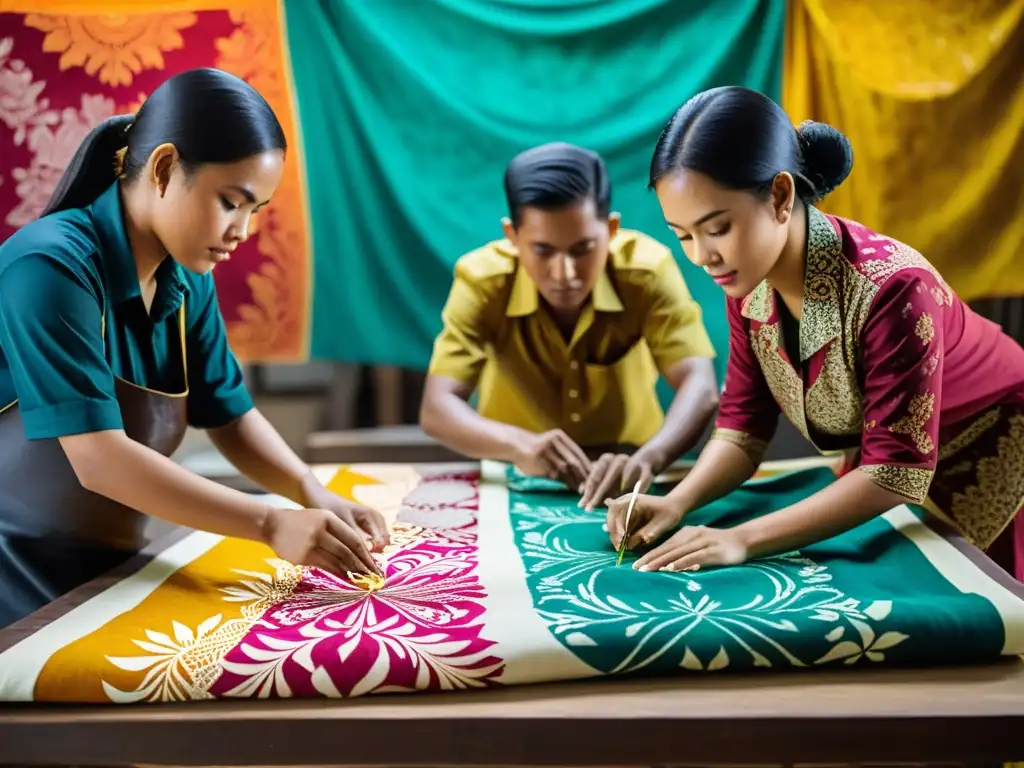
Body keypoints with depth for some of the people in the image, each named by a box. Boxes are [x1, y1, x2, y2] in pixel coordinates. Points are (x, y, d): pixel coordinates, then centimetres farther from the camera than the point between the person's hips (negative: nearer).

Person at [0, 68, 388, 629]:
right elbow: (99, 459, -30)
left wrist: (315, 496, -15)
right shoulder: (51, 267, -24)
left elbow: (229, 414, 3)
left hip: (108, 570, 6)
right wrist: (272, 524, -33)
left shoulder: (188, 282, -2)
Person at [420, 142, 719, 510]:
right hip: (517, 474, 0)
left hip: (623, 465, 1)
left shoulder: (647, 269, -20)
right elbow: (436, 408, -26)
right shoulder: (482, 279, -20)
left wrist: (646, 459, -48)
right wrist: (520, 445, -45)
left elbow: (700, 388, -28)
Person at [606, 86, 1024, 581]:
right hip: (883, 480, 5)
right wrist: (677, 503, -28)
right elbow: (743, 426, -10)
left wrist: (742, 539, -39)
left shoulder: (891, 289, -36)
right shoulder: (748, 284, -16)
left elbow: (897, 471, -34)